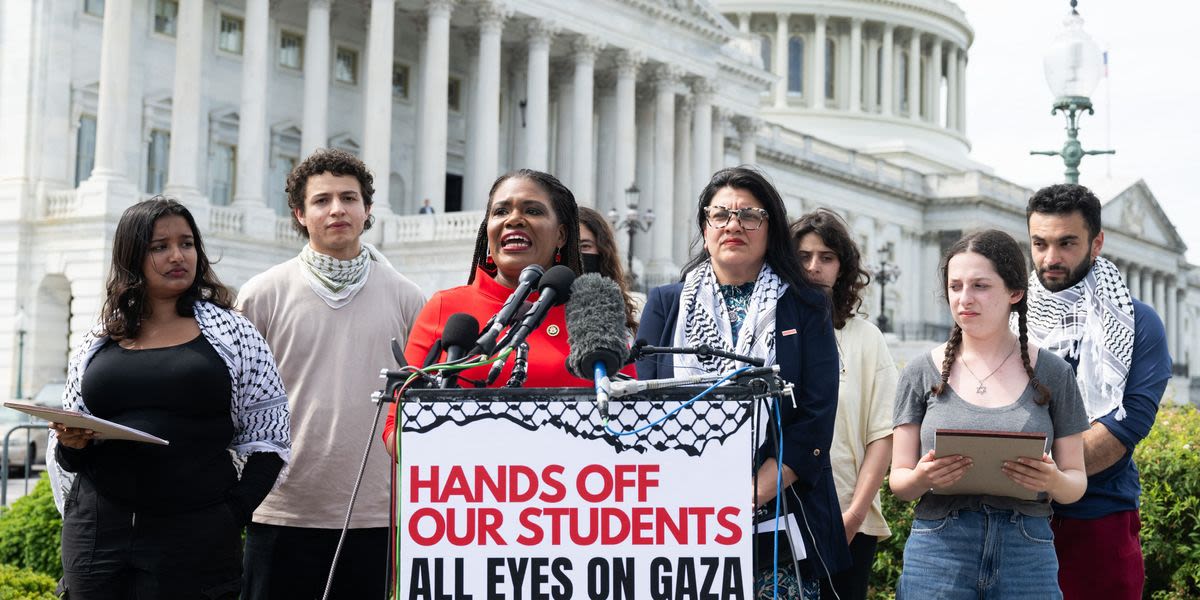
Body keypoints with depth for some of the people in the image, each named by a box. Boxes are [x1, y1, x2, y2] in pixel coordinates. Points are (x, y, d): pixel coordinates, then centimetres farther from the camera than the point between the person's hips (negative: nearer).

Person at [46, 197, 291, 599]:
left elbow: (267, 437, 3)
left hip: (196, 537, -2)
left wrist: (233, 513, -8)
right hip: (98, 536, 3)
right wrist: (72, 443, -3)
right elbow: (66, 458, 18)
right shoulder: (98, 345, 11)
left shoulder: (231, 333, 4)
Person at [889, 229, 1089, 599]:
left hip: (1026, 556, 0)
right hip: (938, 551, 0)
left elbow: (1076, 481, 7)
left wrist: (1054, 481, -15)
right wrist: (922, 478, -16)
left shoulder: (1052, 374, 3)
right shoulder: (922, 373, 4)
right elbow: (898, 480, 6)